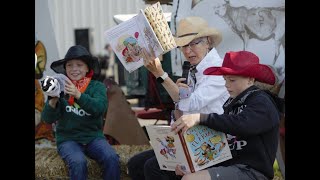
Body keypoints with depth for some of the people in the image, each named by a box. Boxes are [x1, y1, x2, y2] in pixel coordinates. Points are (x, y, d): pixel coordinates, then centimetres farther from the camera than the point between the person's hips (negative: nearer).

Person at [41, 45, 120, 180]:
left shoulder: (97, 86, 2)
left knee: (112, 158, -27)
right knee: (78, 162, -31)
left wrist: (78, 94, -33)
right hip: (67, 139, -1)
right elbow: (48, 119, -6)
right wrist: (53, 101, -27)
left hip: (93, 137, 1)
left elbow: (100, 108, -18)